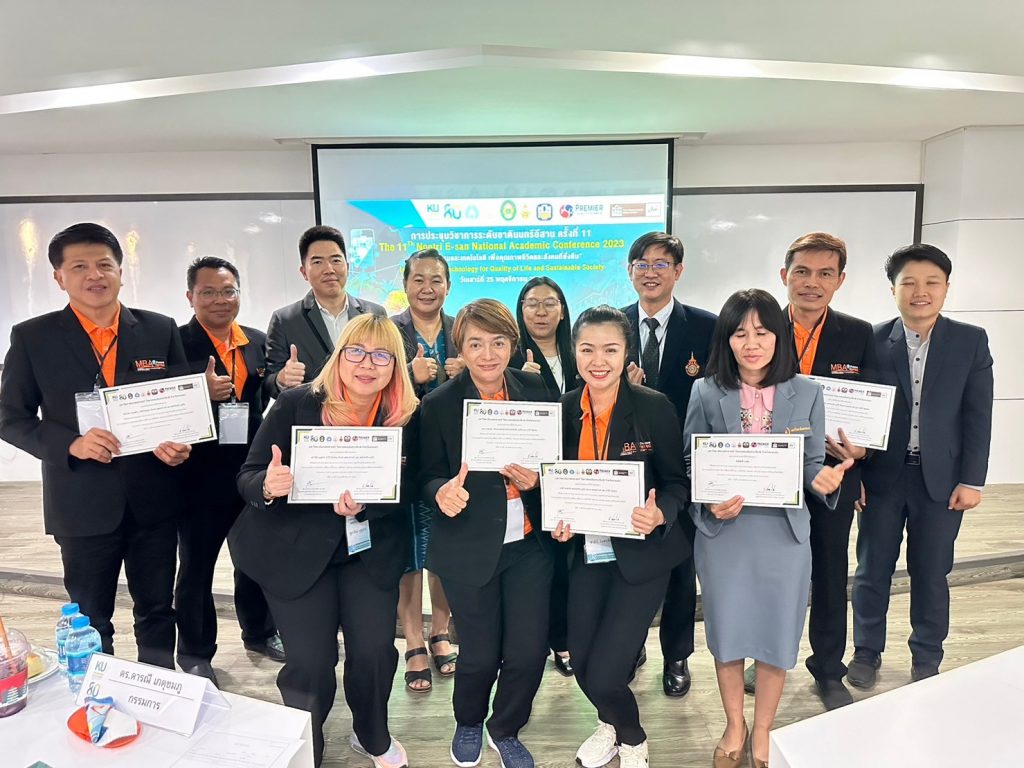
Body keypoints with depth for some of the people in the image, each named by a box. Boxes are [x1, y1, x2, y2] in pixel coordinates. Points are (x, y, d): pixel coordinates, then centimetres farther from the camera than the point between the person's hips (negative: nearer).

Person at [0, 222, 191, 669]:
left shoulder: (160, 330, 1)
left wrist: (181, 443, -14)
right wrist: (70, 443, -18)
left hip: (155, 499, 1)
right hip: (83, 504, -1)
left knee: (157, 612, 16)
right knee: (90, 621, 15)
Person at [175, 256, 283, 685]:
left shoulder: (258, 341, 6)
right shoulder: (176, 342, -10)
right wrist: (200, 393, -29)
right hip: (200, 475, -5)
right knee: (196, 566, 12)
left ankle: (259, 633, 40)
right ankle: (195, 653, 30)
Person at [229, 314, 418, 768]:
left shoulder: (406, 417, -8)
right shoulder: (296, 404, -14)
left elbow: (406, 489, -4)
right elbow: (248, 477, -10)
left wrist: (366, 503, -24)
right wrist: (268, 486, -33)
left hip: (371, 551, 2)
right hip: (296, 551, -1)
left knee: (375, 651, -4)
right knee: (310, 663, -4)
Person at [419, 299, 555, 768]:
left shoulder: (535, 392, -1)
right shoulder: (439, 404, -6)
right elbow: (429, 476, -2)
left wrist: (536, 478, -14)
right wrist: (443, 492, -24)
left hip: (529, 543, 2)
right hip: (469, 548, -2)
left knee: (529, 653, 4)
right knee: (480, 654, 8)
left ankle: (505, 730, 38)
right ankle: (468, 723, 45)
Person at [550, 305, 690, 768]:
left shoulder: (655, 407, -13)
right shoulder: (563, 410, -3)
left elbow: (677, 483, -6)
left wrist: (660, 514, -25)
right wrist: (557, 519, -10)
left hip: (640, 552, -3)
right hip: (586, 552, 4)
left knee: (603, 672, -5)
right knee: (581, 663, 10)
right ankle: (611, 723, 47)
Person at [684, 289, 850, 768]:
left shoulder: (806, 393, 0)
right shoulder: (705, 393, -3)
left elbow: (812, 464, 4)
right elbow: (689, 466, 0)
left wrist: (824, 479, -18)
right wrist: (710, 504, -16)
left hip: (785, 531, 1)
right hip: (722, 530, 0)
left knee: (777, 634, 12)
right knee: (727, 631, 13)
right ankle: (734, 726, 38)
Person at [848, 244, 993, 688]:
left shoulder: (971, 341, 1)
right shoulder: (873, 341, -3)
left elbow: (978, 416, 0)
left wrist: (971, 480, -4)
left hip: (941, 479, 1)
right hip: (881, 476, 0)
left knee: (931, 574, 12)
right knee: (872, 569, 10)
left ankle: (926, 659, 31)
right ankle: (867, 652, 27)